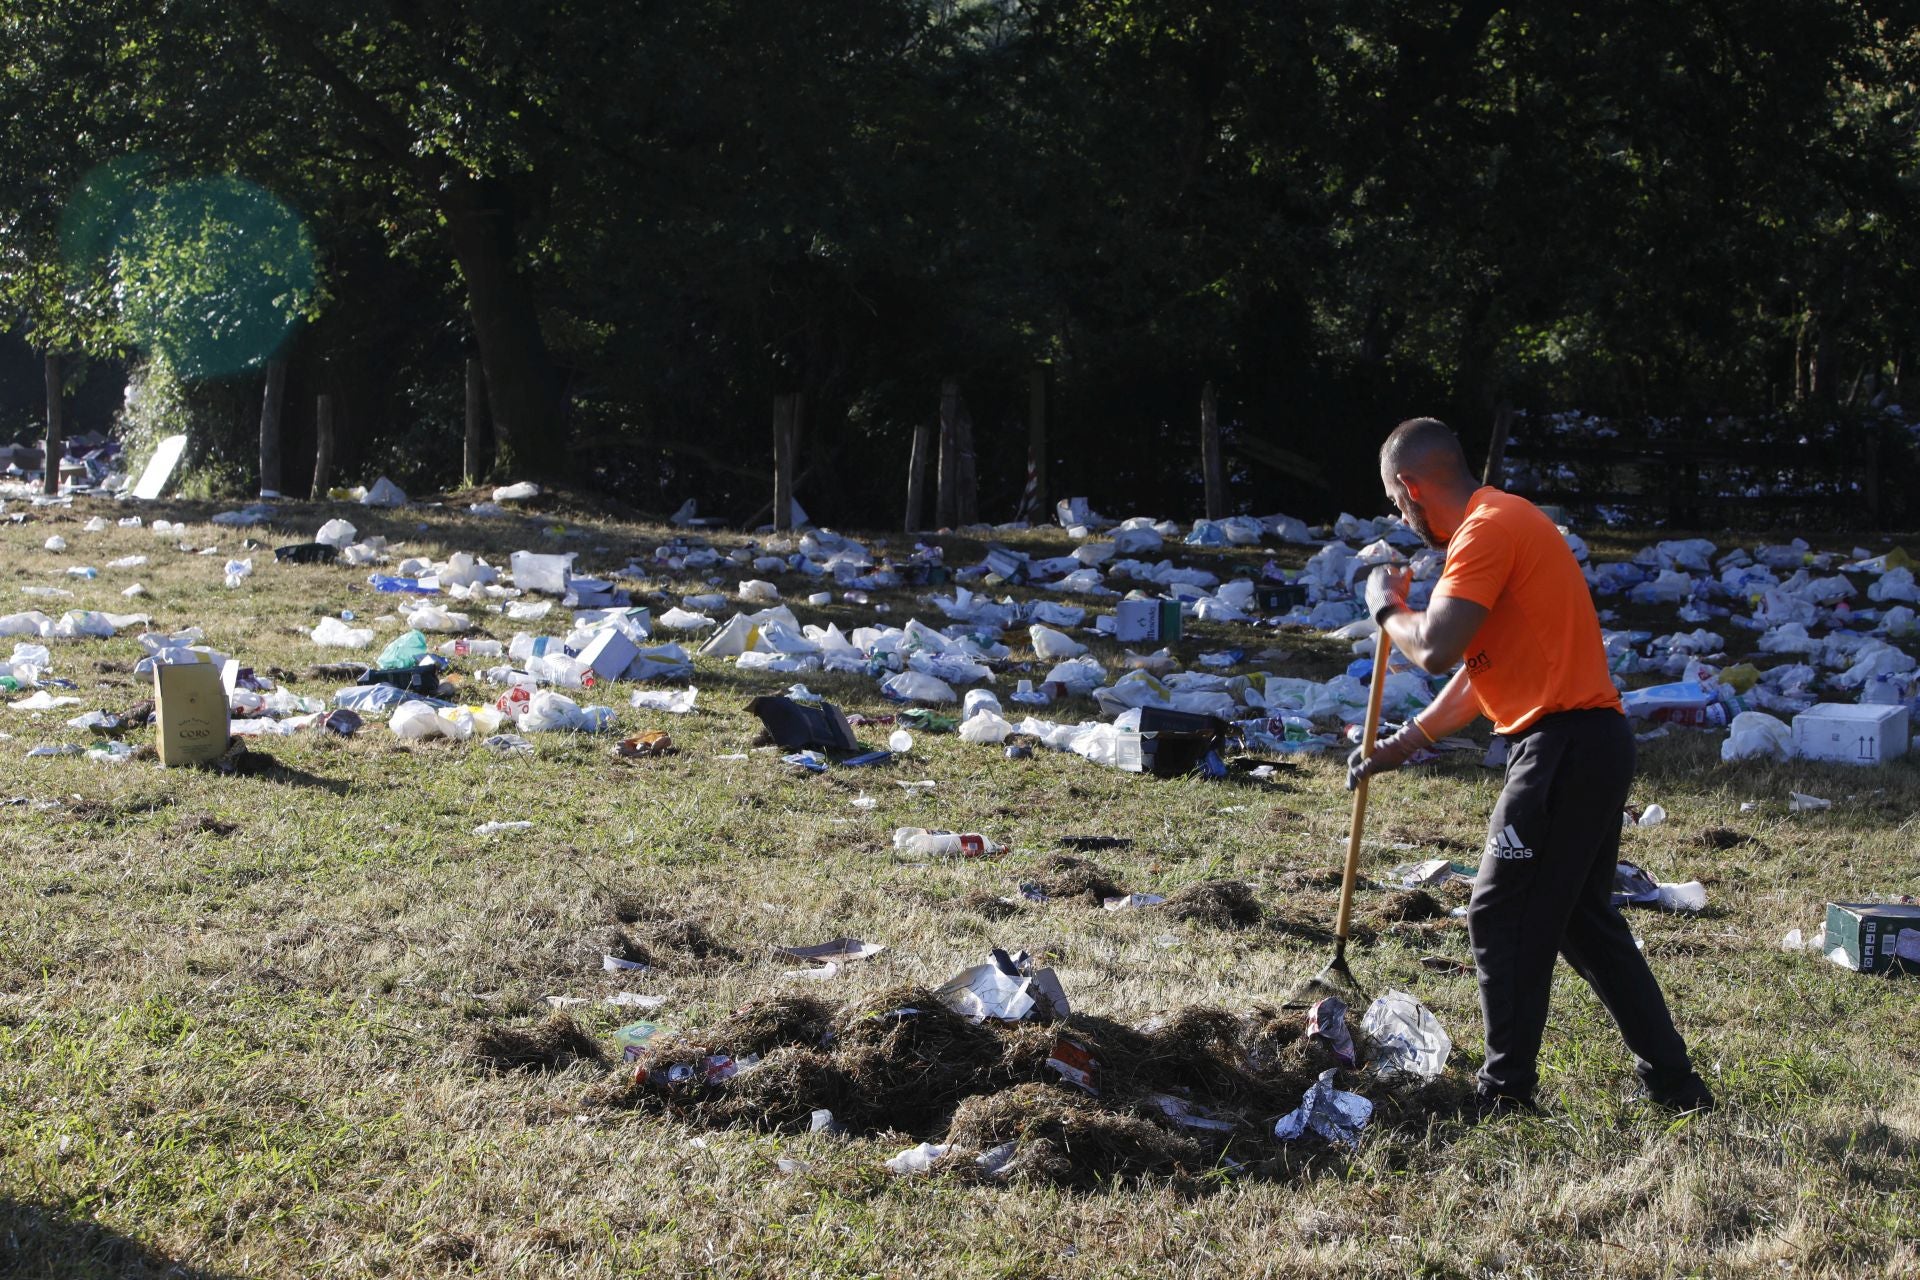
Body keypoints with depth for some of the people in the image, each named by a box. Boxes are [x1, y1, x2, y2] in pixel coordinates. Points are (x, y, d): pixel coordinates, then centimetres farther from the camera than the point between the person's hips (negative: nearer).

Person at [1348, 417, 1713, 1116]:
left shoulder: (1487, 528, -14)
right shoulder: (1502, 523, 19)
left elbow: (1435, 649, -23)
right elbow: (1479, 672, 24)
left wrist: (1387, 608, -3)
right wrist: (1402, 745, 23)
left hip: (1565, 744, -10)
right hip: (1593, 742, 10)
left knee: (1502, 920, -3)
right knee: (1585, 919, 16)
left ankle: (1505, 1096, 5)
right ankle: (1674, 1083, 22)